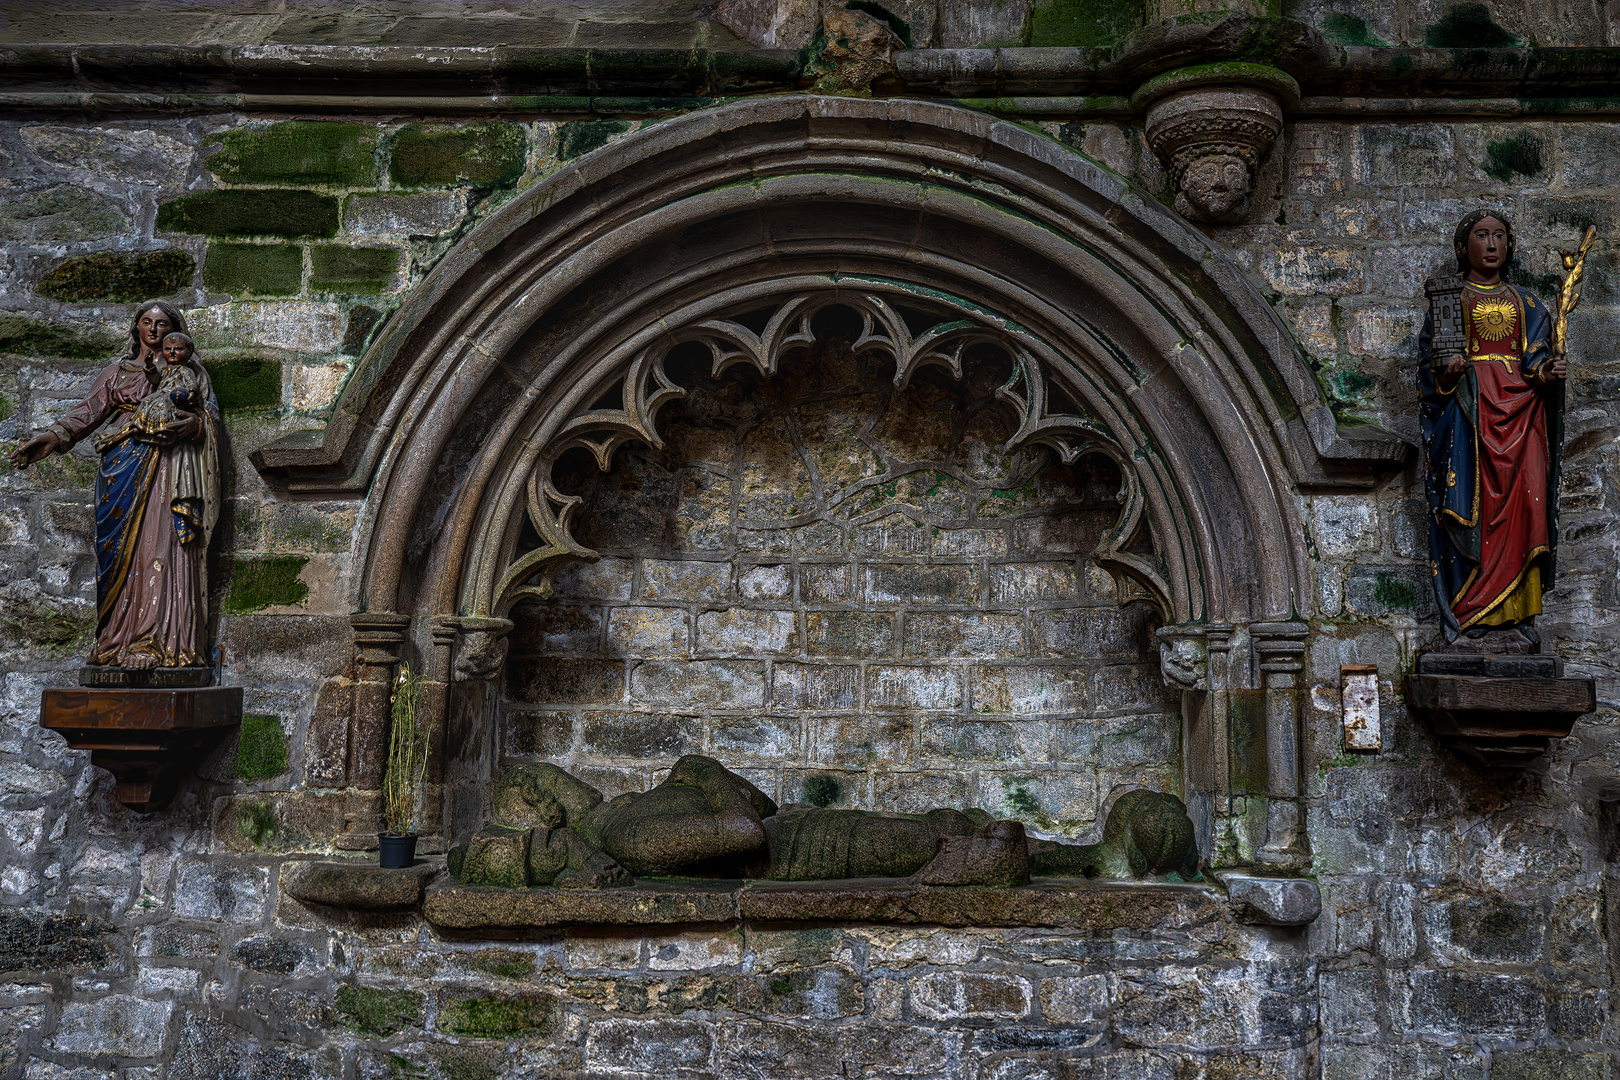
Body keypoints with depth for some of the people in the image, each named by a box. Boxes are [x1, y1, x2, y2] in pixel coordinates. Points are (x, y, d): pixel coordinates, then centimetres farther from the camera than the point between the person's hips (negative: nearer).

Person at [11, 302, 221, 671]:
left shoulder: (191, 375, 17)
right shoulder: (120, 370, 20)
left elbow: (211, 414, 10)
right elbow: (91, 409, 9)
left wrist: (196, 423, -13)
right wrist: (53, 435, -6)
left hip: (169, 466, -2)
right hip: (126, 464, 2)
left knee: (164, 543, -11)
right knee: (123, 547, -4)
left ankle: (166, 641, -15)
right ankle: (120, 640, -4)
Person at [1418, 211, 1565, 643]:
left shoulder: (1526, 306, 19)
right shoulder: (1447, 300, 11)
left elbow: (1537, 361, 13)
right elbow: (1428, 362, 5)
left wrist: (1545, 373, -9)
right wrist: (1446, 373, -16)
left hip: (1518, 411, 3)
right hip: (1468, 409, -2)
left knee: (1521, 505, -5)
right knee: (1470, 504, -9)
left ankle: (1520, 611, -2)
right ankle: (1468, 612, -6)